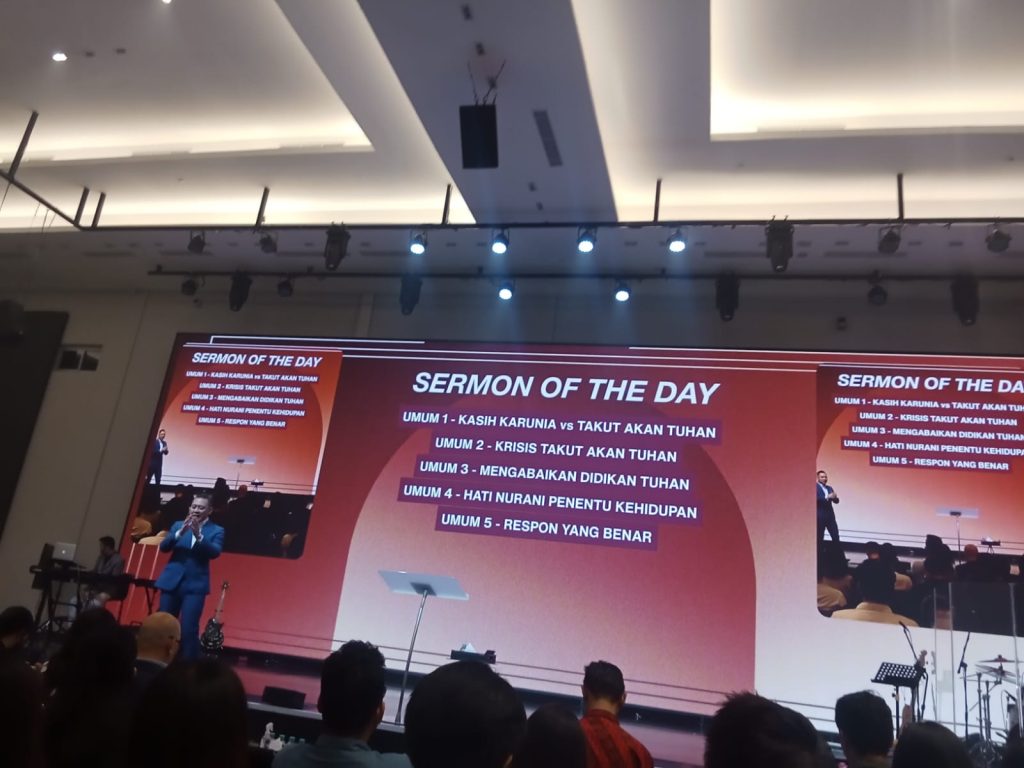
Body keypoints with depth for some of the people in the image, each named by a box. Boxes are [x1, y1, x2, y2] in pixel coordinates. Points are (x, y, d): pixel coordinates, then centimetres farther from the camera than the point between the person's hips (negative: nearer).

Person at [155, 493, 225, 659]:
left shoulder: (216, 531, 2)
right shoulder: (178, 525, 11)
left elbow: (214, 552, -14)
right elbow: (163, 547, -1)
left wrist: (198, 535, -28)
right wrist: (180, 532, -18)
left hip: (195, 585, -3)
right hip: (171, 582, 3)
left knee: (188, 629, -9)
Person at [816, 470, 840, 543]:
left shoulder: (829, 488, 17)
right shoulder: (815, 487, -4)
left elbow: (836, 501, 11)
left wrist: (835, 497, -10)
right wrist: (826, 497, -26)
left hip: (830, 515, 6)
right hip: (820, 516, -6)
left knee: (836, 537, 2)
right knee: (819, 537, -1)